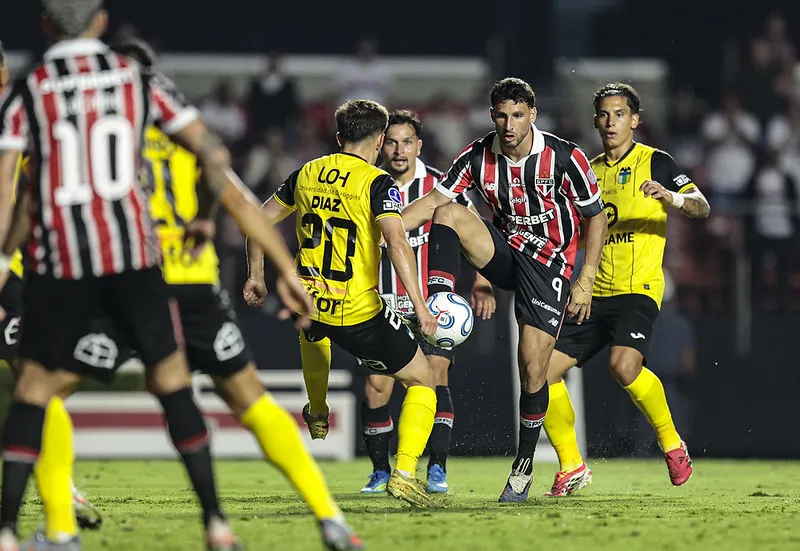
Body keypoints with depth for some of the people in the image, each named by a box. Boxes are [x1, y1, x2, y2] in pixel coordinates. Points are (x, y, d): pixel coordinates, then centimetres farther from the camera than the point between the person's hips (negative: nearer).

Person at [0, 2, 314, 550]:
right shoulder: (141, 80, 7)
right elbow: (215, 156, 5)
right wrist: (205, 218, 21)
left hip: (60, 264, -1)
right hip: (134, 257, 1)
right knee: (172, 382, 11)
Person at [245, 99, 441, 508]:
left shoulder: (307, 174, 7)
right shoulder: (377, 183, -11)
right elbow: (397, 242, -24)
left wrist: (255, 275, 28)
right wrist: (420, 307, -24)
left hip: (308, 303, 6)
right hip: (359, 314, -6)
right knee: (422, 382, 8)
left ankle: (317, 412, 55)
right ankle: (404, 473, -6)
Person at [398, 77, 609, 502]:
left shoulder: (565, 158, -15)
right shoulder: (478, 157, -6)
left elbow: (596, 215, -6)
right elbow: (433, 200, -5)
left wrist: (586, 280, -10)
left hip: (548, 266, -3)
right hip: (503, 252, 3)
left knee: (533, 370, -9)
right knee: (450, 213, -24)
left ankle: (524, 465, 9)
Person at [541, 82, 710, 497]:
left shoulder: (654, 162, 1)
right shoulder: (588, 171, 17)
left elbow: (701, 208, -11)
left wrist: (670, 196, -30)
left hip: (639, 288, -6)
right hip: (594, 293, 6)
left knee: (624, 364, -31)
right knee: (544, 368, -5)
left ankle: (672, 444, -9)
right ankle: (571, 467, 8)